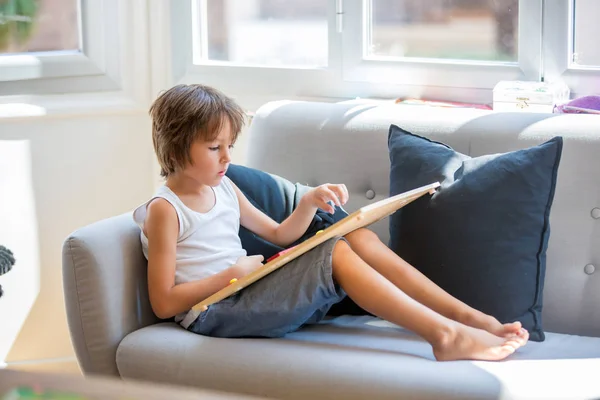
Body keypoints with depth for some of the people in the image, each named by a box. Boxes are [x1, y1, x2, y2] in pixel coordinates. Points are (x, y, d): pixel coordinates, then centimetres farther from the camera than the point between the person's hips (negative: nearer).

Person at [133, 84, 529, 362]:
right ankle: (445, 335, -33)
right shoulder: (165, 209, -10)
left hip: (248, 296, 8)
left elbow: (279, 235, 22)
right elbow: (164, 303, -13)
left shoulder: (224, 188, 14)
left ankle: (471, 317, -13)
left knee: (360, 238, -7)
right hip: (213, 313, -8)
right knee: (337, 254, -23)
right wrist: (231, 275, -17)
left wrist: (309, 203, 3)